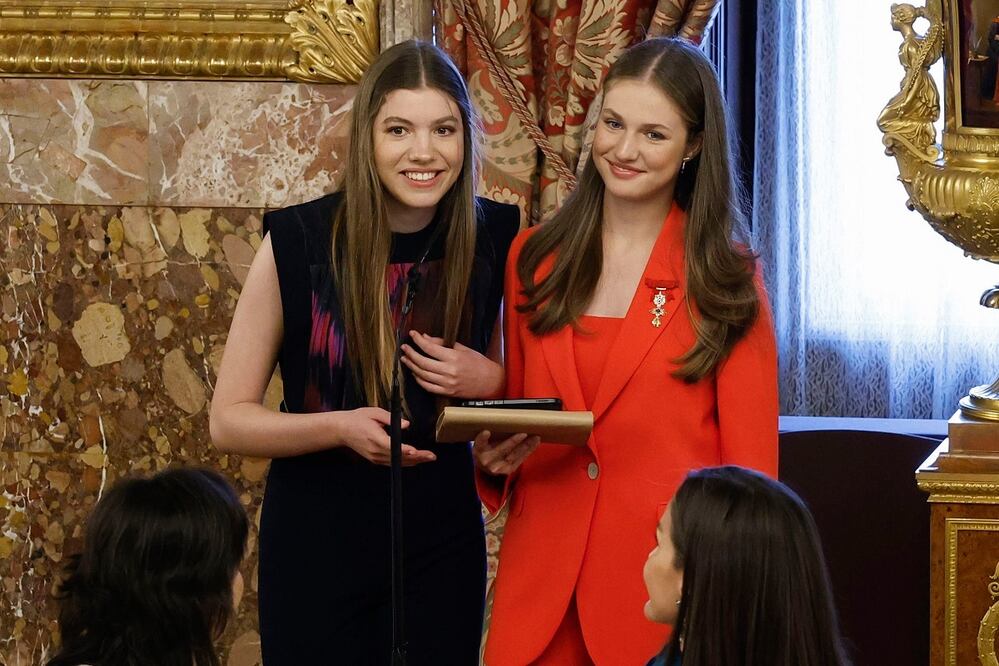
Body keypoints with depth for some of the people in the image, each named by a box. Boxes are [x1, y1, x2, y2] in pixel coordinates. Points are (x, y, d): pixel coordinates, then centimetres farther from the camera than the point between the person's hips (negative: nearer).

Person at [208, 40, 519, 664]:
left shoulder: (493, 238, -4)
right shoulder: (298, 242, -13)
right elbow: (229, 419, -7)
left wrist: (491, 382, -12)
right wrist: (342, 426, -24)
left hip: (442, 545, 2)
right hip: (317, 542, -2)